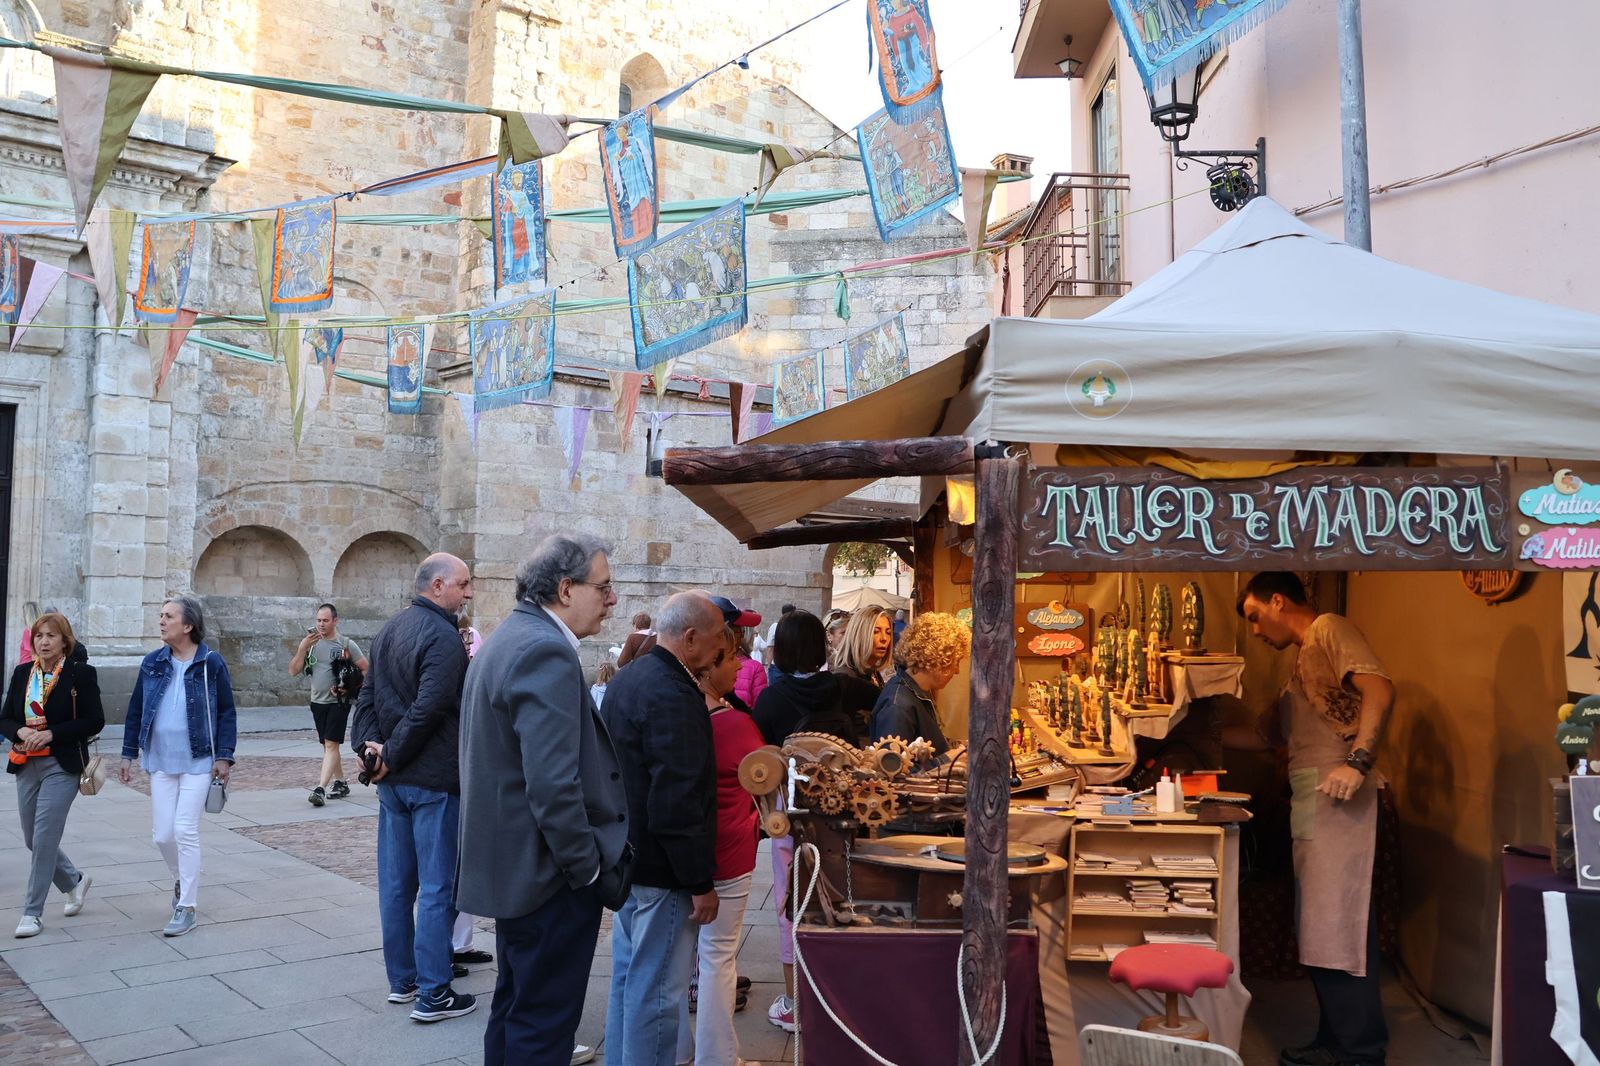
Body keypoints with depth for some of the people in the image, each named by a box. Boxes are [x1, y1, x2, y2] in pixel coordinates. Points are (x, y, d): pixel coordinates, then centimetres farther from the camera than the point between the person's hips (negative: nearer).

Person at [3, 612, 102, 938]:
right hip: (26, 765, 6)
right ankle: (75, 881, 36)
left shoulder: (81, 673, -7)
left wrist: (50, 733, -17)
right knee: (32, 839, 12)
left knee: (44, 838, -8)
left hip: (62, 767, -6)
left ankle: (33, 912, 4)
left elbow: (94, 722, -9)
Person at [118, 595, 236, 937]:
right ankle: (182, 880, 36)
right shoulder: (152, 663, 3)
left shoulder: (211, 663, -7)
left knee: (185, 830, -5)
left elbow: (226, 713, -3)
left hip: (197, 762, -4)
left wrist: (224, 756, -8)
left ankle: (187, 907, 6)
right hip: (161, 761, 4)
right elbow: (136, 711, 10)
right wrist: (128, 755, 9)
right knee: (162, 833, 7)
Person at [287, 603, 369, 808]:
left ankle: (321, 789, -17)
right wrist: (302, 648, -12)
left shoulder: (346, 644, -6)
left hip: (338, 702, -6)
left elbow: (366, 670, -4)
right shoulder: (310, 643, 6)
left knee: (331, 744, -12)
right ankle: (340, 784, 24)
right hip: (317, 702, 6)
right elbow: (293, 671, 1)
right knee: (328, 745, 13)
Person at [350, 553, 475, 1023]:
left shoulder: (389, 630, 11)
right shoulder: (442, 637, -17)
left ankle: (401, 980, 25)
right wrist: (392, 755, -13)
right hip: (434, 781, -9)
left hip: (393, 779, 9)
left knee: (396, 882, 14)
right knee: (438, 888, -1)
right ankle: (433, 994, 4)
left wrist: (370, 746, -1)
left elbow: (368, 696, 10)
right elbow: (429, 709, -24)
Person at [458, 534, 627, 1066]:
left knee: (518, 1001, 22)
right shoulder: (546, 651, -22)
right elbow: (553, 784, -28)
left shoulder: (510, 637, 11)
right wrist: (589, 866, -17)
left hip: (513, 864, 10)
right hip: (550, 872, -10)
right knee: (544, 1014, 3)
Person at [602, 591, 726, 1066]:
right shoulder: (672, 695, -24)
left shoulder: (629, 676, 7)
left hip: (626, 856, 10)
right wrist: (701, 883, -19)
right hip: (661, 868, -10)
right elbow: (679, 804, -26)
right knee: (657, 990, 1)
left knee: (627, 977, 21)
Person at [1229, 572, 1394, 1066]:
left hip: (1337, 798, -9)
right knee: (1320, 925, 10)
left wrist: (1358, 761, -25)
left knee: (1336, 919, -9)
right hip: (1311, 803, 9)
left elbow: (1380, 690, -18)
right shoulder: (1302, 663, 26)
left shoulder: (1329, 628, -2)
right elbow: (1264, 737, 30)